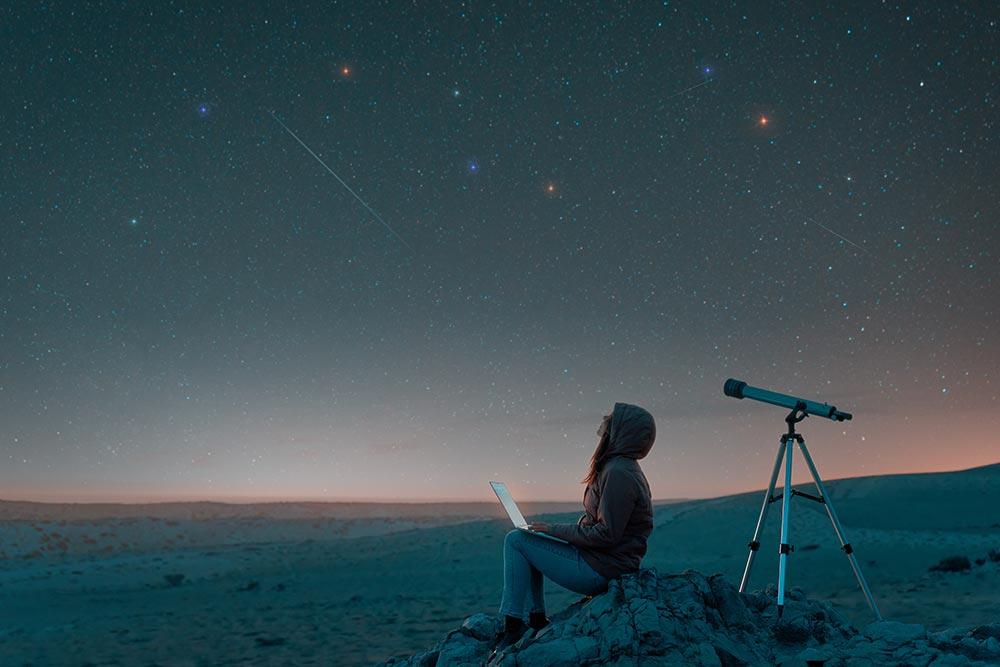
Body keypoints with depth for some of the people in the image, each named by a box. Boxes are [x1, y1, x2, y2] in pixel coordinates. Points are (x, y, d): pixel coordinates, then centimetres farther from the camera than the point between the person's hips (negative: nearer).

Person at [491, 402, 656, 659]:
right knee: (529, 544, 19)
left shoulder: (618, 473, -22)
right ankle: (536, 620, 17)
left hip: (598, 570, -10)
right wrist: (558, 529, 9)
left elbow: (606, 535, -24)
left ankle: (513, 628, -3)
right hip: (604, 564, 10)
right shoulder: (623, 467, 11)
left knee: (516, 540, -6)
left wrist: (556, 529, -15)